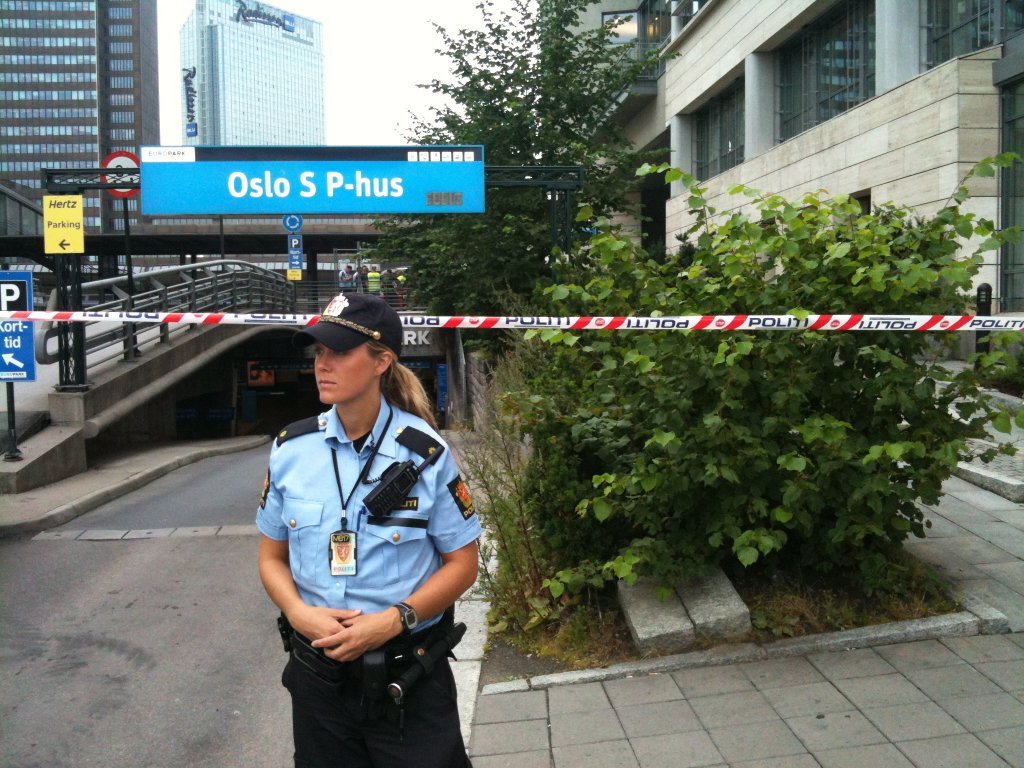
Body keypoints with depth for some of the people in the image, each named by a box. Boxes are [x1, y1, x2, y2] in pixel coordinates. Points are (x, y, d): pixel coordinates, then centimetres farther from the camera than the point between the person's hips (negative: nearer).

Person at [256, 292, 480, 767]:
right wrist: (299, 613, -13)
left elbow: (461, 563, -5)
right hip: (317, 671, 3)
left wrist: (394, 619, -19)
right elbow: (272, 557, 7)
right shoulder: (291, 449, -3)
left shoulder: (425, 454, -12)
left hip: (409, 678, -2)